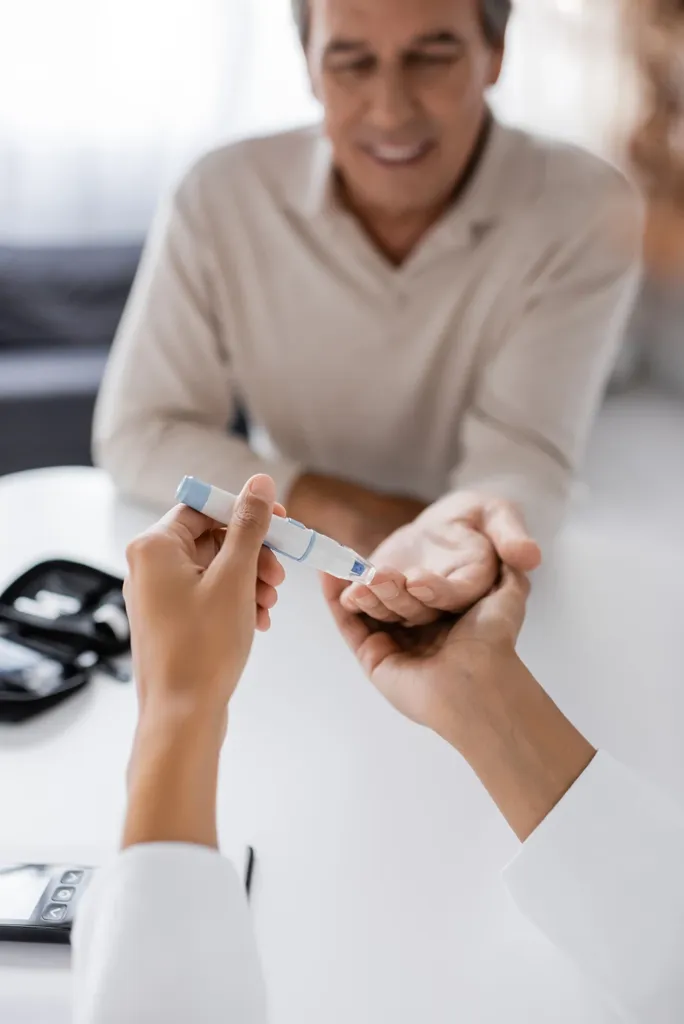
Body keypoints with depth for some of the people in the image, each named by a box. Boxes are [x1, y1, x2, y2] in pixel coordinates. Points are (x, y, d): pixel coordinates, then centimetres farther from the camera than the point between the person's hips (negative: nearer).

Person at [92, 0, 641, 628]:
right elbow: (134, 434, -9)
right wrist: (350, 517, -19)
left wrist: (461, 528, -44)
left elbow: (524, 452, -20)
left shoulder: (587, 210, -14)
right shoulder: (222, 197, -11)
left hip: (498, 598, -2)